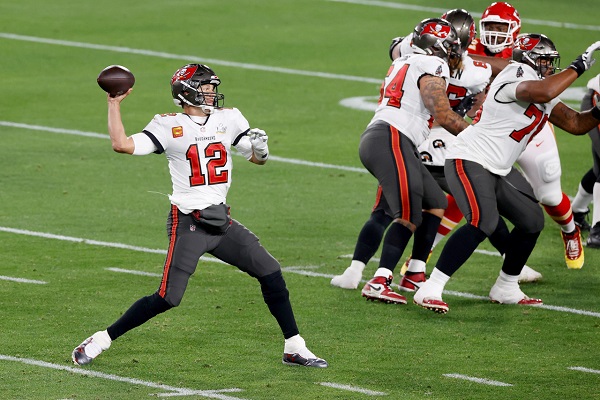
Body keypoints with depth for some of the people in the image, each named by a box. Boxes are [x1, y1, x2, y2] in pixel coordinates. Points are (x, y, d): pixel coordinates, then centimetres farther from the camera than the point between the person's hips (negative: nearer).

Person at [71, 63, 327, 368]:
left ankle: (294, 348, 14)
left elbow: (258, 159, 15)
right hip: (188, 225, -6)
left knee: (271, 274, 1)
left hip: (221, 221, 6)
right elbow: (121, 144, -16)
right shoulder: (169, 126, -6)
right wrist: (114, 104, -14)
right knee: (167, 298, -11)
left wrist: (261, 148, -7)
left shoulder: (228, 119, 8)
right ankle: (101, 340, 2)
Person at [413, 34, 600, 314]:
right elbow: (542, 93, -39)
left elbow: (576, 124, 14)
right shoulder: (519, 75, -17)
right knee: (483, 222, -27)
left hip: (498, 169, 11)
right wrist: (577, 67, -30)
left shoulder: (544, 87, 13)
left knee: (532, 221, 11)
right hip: (469, 161, -11)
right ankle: (430, 290, -26)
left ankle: (505, 289, 26)